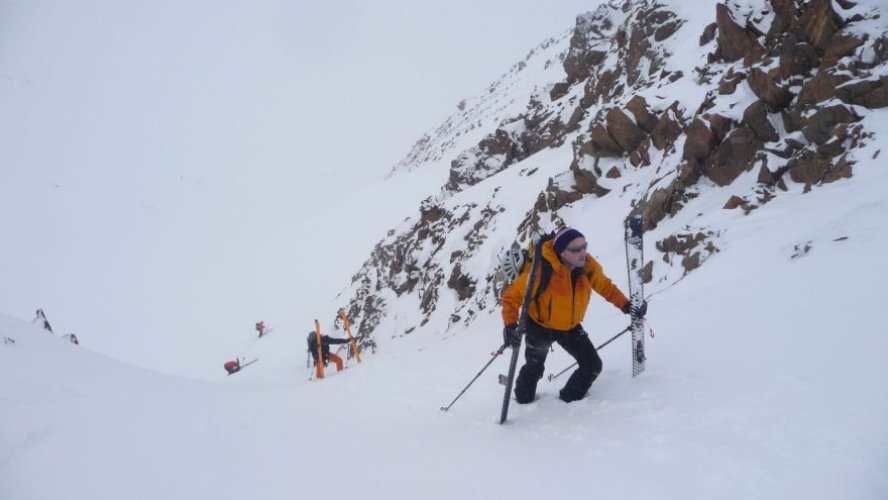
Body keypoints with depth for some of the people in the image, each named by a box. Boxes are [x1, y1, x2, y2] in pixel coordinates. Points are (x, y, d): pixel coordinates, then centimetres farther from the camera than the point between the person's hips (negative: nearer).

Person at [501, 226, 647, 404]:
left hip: (571, 326, 4)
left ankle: (569, 399, 28)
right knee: (535, 369, 12)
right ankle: (523, 401, 44)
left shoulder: (588, 266, -22)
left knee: (593, 366, 2)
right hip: (539, 326, -4)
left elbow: (605, 286, 0)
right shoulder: (541, 271, -36)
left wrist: (626, 306, -8)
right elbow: (512, 295, -24)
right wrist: (510, 325, -36)